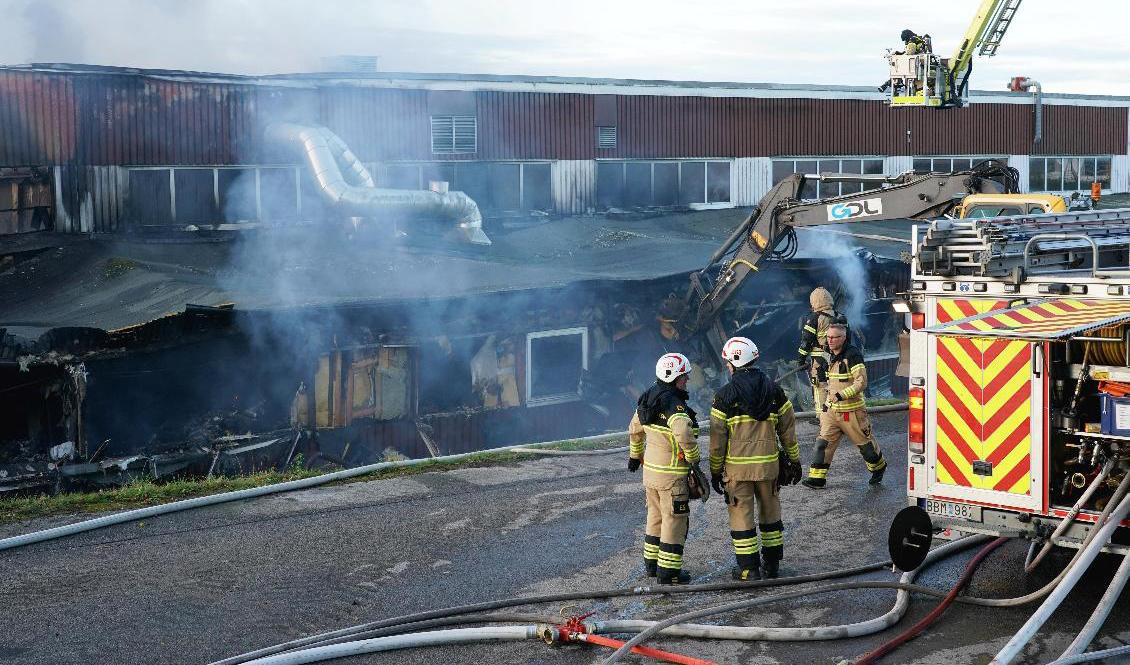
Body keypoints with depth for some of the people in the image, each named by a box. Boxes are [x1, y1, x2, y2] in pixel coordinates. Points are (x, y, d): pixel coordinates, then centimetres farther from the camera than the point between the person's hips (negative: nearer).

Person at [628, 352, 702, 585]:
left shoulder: (648, 399, 6)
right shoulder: (674, 405, -22)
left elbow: (635, 429, 20)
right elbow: (684, 435, -37)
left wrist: (635, 455, 34)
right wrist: (694, 458, -20)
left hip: (650, 469, 9)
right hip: (672, 473, -9)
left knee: (656, 516, 21)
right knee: (675, 521, 1)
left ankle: (652, 563, 31)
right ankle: (669, 571, 5)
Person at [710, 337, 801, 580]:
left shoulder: (725, 395, -10)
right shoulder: (773, 390, 0)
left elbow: (718, 438, -7)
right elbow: (788, 429, 6)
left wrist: (715, 470, 2)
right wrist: (794, 460, 16)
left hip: (737, 466, -4)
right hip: (769, 464, 4)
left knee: (742, 515, 6)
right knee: (770, 511, 18)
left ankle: (749, 568, 9)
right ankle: (772, 563, 25)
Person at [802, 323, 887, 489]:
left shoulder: (852, 356, -17)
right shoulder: (830, 357, 9)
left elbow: (861, 382, -22)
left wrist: (841, 395, -27)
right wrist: (824, 402, 20)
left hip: (851, 410, -7)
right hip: (831, 408, 7)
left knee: (863, 441, 9)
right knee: (824, 441, -3)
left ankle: (878, 467, 33)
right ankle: (817, 478, -4)